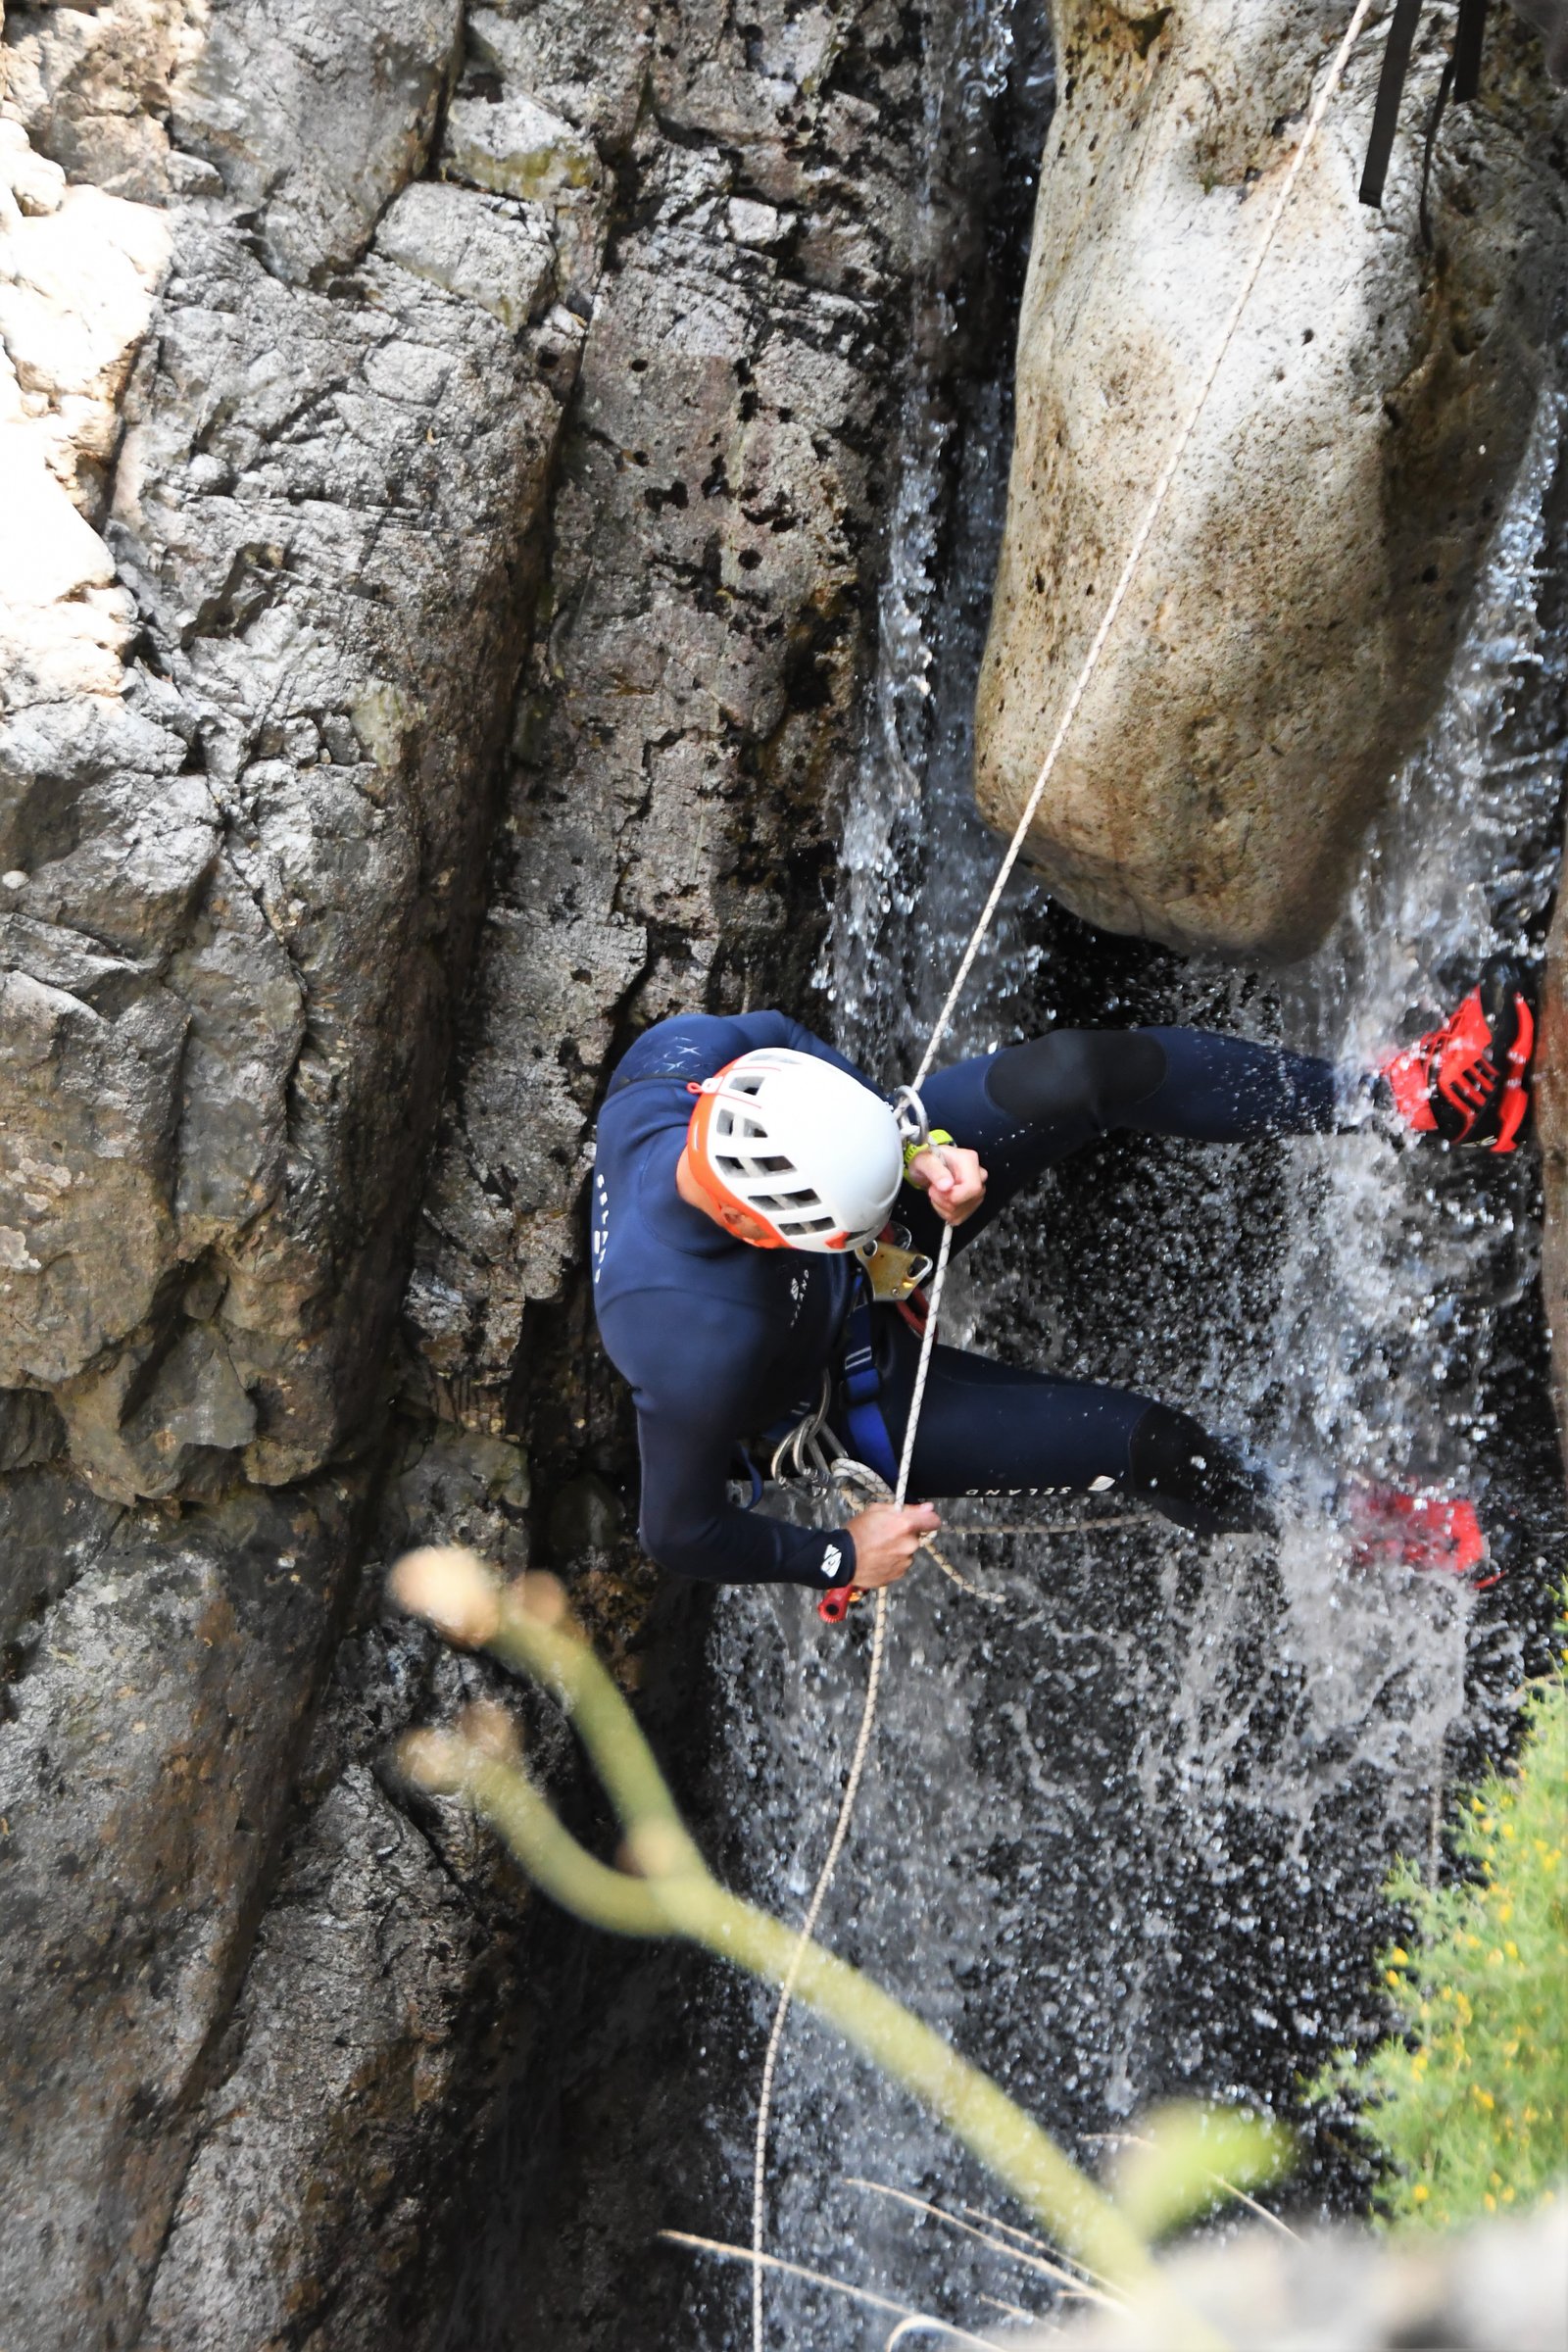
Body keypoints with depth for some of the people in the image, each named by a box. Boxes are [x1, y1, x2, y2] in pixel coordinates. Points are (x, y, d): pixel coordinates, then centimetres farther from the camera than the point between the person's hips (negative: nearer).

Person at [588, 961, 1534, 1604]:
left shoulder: (683, 1054, -32)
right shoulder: (700, 1347, -44)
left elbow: (783, 1037, -7)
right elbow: (679, 1534, -26)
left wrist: (916, 1152, -19)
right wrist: (841, 1557, -12)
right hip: (846, 1403, -5)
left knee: (1077, 1074, -17)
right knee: (1154, 1446, -5)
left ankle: (1400, 1093, -4)